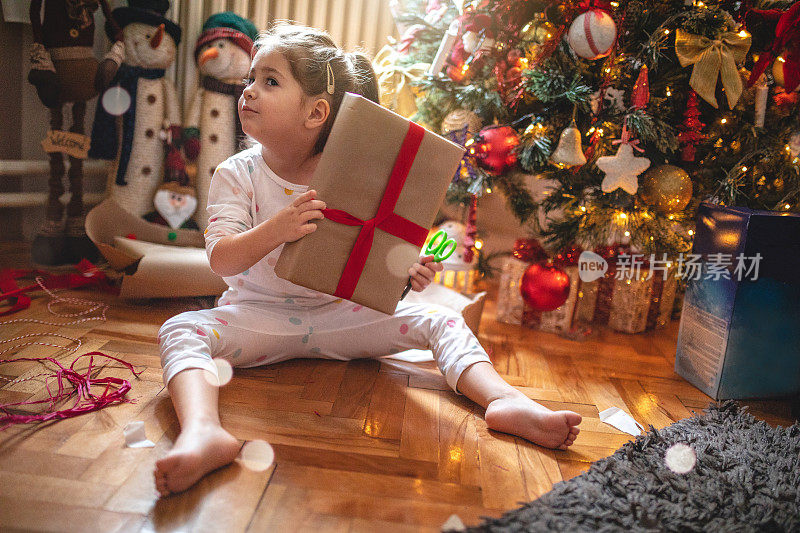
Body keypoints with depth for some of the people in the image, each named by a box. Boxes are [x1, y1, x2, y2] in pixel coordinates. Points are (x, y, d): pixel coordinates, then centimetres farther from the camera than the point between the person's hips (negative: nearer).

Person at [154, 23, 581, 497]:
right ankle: (203, 432, -51)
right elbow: (222, 261, -15)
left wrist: (404, 268, -19)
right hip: (260, 313, 0)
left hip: (339, 313, 1)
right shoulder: (237, 174, -5)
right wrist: (275, 230, -33)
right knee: (180, 331, -28)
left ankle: (503, 400, -24)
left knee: (440, 320, -13)